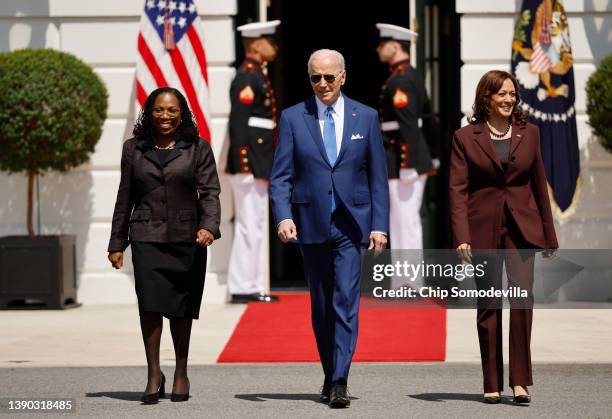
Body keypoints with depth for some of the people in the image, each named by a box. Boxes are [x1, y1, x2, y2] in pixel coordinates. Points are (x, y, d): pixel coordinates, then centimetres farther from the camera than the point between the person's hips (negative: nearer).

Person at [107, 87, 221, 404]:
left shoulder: (198, 149, 5)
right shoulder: (134, 149, 11)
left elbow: (210, 192, -1)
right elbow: (125, 198, 15)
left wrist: (209, 226, -19)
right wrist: (117, 243, 13)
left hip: (187, 238, -1)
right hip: (147, 238, 1)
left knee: (181, 307, 5)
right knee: (150, 302, -11)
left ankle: (181, 372, 19)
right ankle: (154, 374, -5)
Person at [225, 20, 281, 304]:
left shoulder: (258, 75, 17)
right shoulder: (246, 78, -13)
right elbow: (238, 124, -20)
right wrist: (244, 166, -23)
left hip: (259, 165, 10)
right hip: (250, 163, -10)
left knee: (255, 225, 11)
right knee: (249, 225, -7)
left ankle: (253, 285, 16)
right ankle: (241, 288, -4)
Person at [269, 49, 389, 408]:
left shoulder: (366, 117, 5)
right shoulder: (293, 118, 3)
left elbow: (378, 177, 6)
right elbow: (281, 176, 0)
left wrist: (380, 225, -1)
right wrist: (283, 216, -15)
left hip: (350, 224, -1)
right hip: (311, 225, 1)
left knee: (346, 301, -11)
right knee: (321, 306, 10)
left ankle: (340, 382, -14)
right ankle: (330, 375, 23)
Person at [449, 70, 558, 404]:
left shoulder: (529, 133, 9)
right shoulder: (465, 137, 2)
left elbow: (539, 185, 13)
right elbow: (458, 189, -3)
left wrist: (549, 235, 13)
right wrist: (461, 236, -13)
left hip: (521, 227, 1)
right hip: (483, 229, -1)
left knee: (522, 293, -16)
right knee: (488, 305, 4)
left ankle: (520, 380, -13)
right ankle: (492, 384, 12)